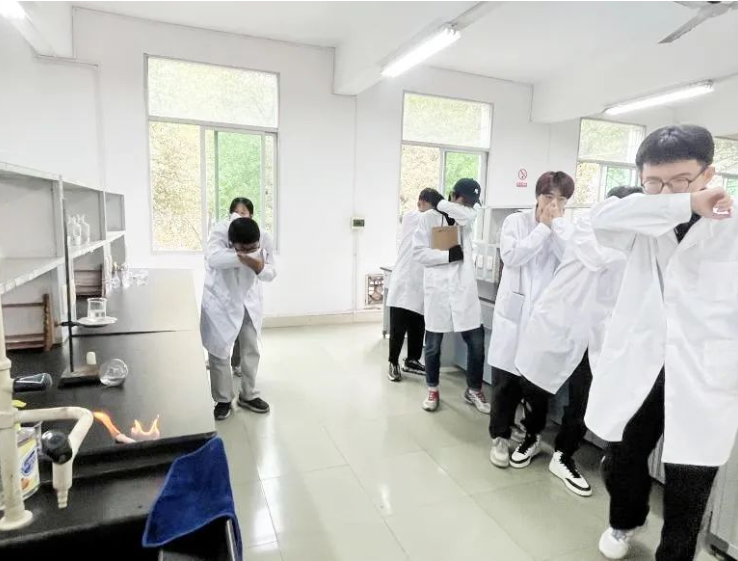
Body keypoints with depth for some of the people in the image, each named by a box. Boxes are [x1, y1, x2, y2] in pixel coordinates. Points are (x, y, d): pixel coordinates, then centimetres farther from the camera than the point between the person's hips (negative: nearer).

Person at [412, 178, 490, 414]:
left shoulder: (468, 217, 9)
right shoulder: (429, 217, 0)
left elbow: (465, 214, -16)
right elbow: (419, 252, -7)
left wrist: (439, 203, -7)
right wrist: (449, 255, -14)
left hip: (464, 288, 3)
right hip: (437, 289, -2)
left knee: (476, 342, 3)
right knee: (433, 345, 9)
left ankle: (474, 390, 23)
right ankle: (433, 390, 28)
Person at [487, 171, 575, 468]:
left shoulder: (567, 228, 7)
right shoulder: (515, 221, 1)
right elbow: (511, 256, -15)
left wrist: (556, 223, -11)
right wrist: (543, 227, -11)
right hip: (514, 309, -1)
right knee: (505, 378, 5)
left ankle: (532, 437, 28)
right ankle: (500, 436, 23)